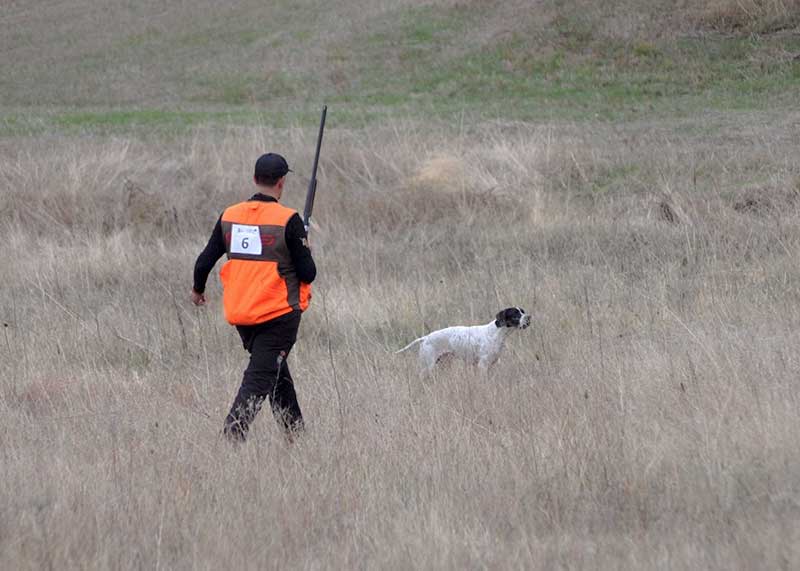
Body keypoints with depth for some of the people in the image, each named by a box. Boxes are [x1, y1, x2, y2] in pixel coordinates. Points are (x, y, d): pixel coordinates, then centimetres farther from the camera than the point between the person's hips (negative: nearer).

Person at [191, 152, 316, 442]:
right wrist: (305, 252, 10)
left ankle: (295, 431, 30)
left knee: (276, 372, 22)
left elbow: (204, 262, 5)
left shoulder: (229, 216, 2)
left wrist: (198, 290, 25)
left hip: (240, 313, 6)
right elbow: (307, 274, -12)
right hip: (279, 314, -6)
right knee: (260, 378, -6)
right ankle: (232, 434, -20)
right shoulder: (288, 220, -13)